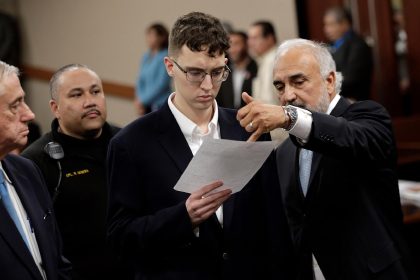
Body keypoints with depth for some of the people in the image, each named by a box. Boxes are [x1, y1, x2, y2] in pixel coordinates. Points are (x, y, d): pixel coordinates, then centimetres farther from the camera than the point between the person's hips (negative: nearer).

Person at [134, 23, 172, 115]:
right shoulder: (146, 56, 7)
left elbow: (162, 84, -16)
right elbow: (141, 80, 10)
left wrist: (143, 100, -12)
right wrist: (139, 99, -5)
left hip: (160, 104, -6)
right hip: (146, 105, 6)